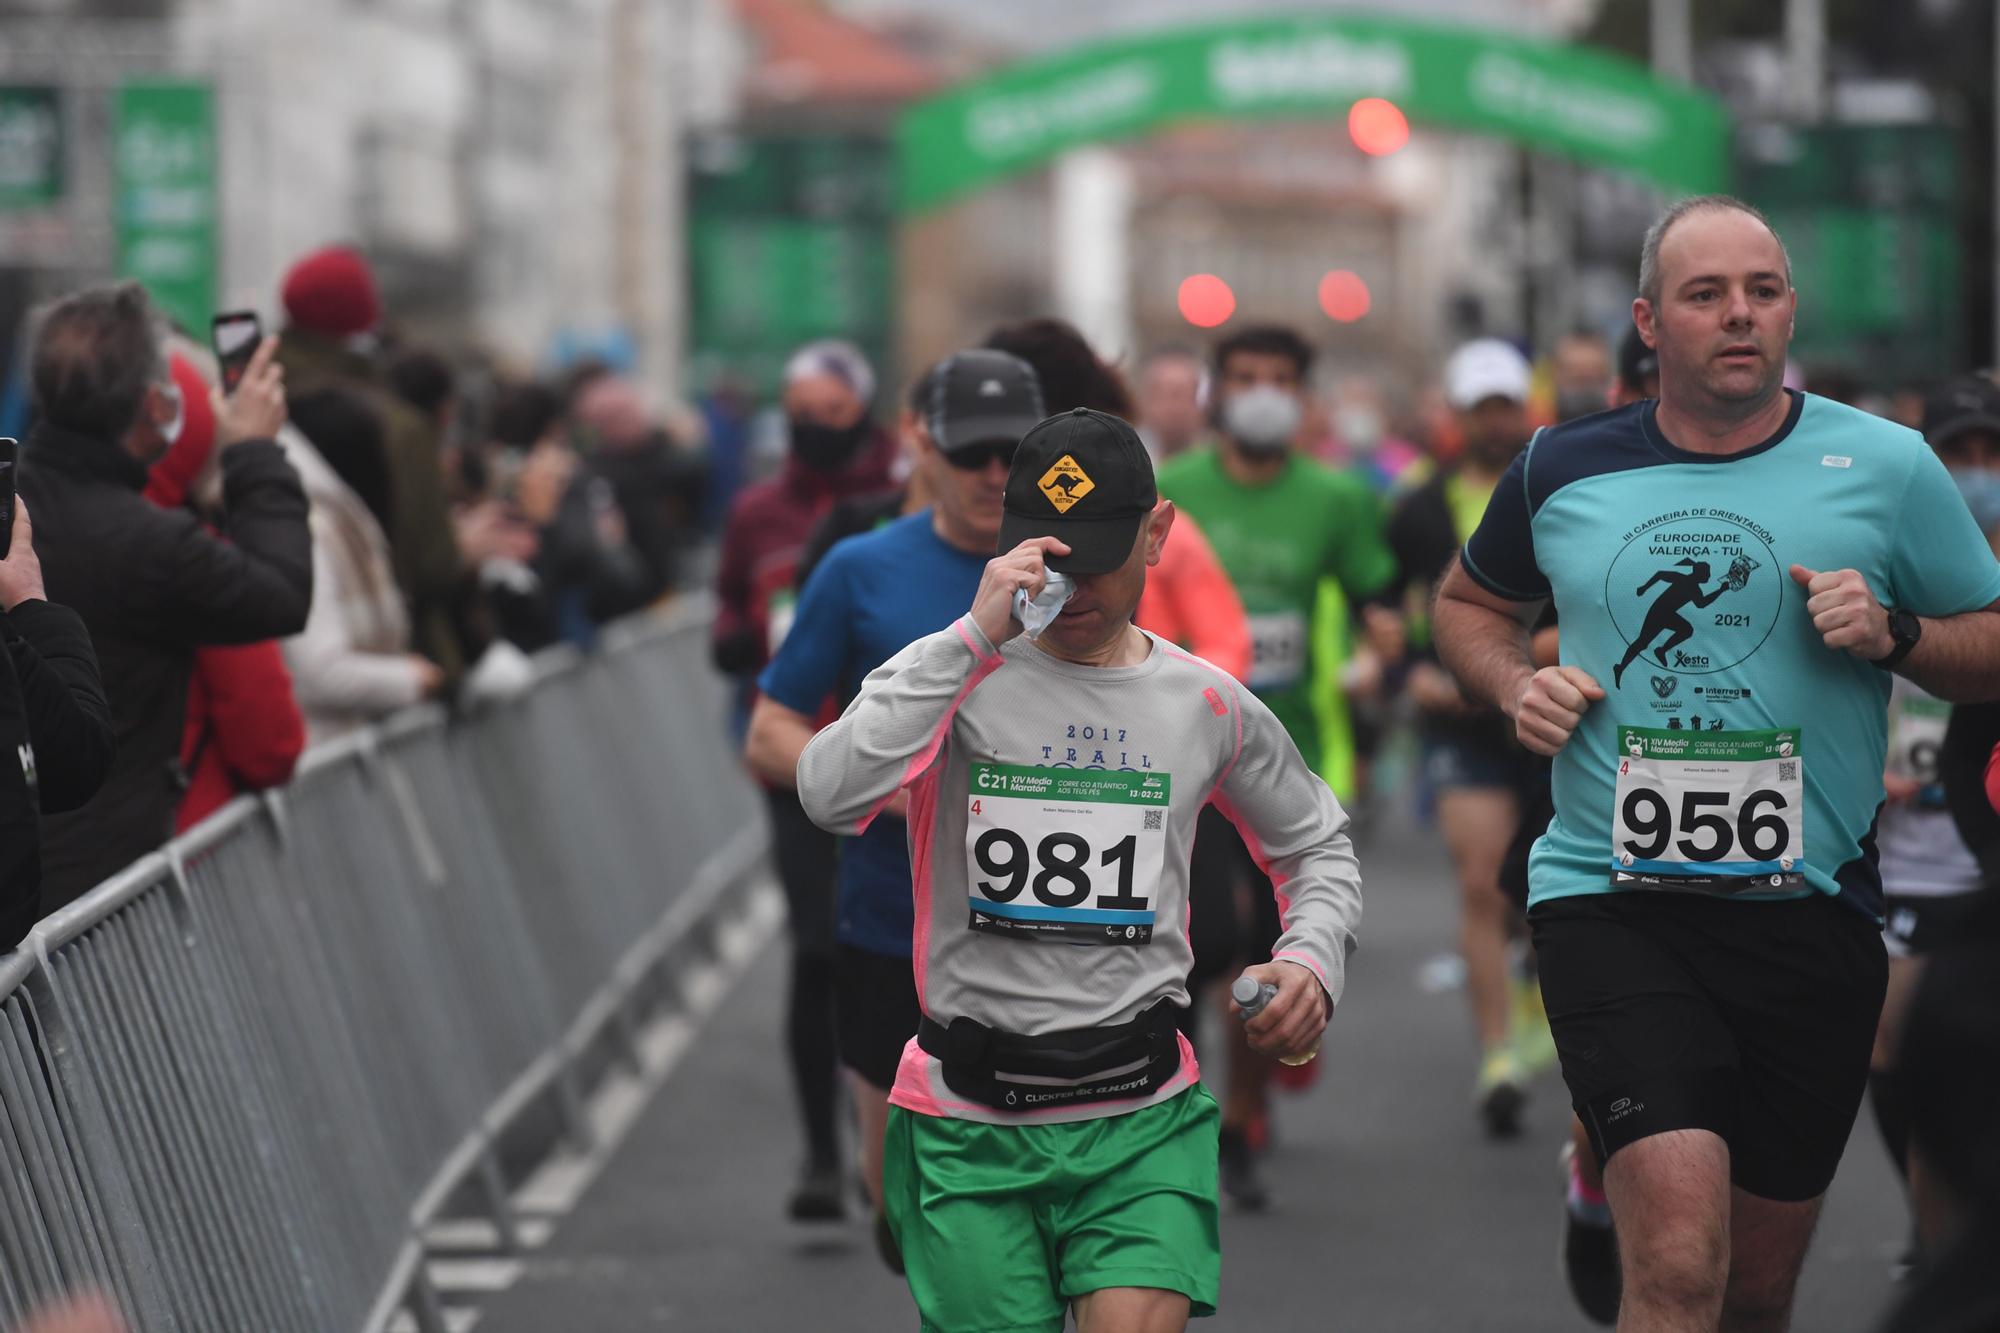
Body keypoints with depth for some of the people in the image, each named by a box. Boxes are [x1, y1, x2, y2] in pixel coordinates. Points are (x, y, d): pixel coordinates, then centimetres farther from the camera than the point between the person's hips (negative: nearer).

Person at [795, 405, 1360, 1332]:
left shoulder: (1208, 705, 6)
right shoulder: (954, 675, -2)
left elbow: (1317, 846, 22)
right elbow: (831, 796, -22)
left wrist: (1310, 959, 1)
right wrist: (973, 638, -23)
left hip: (1142, 1120, 1)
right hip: (968, 1123, -1)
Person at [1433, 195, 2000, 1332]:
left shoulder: (1886, 466, 0)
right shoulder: (1565, 469, 5)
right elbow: (1472, 605, 23)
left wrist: (1892, 633, -14)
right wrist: (1514, 685, 2)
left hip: (1809, 908, 1)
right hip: (1613, 896, -1)